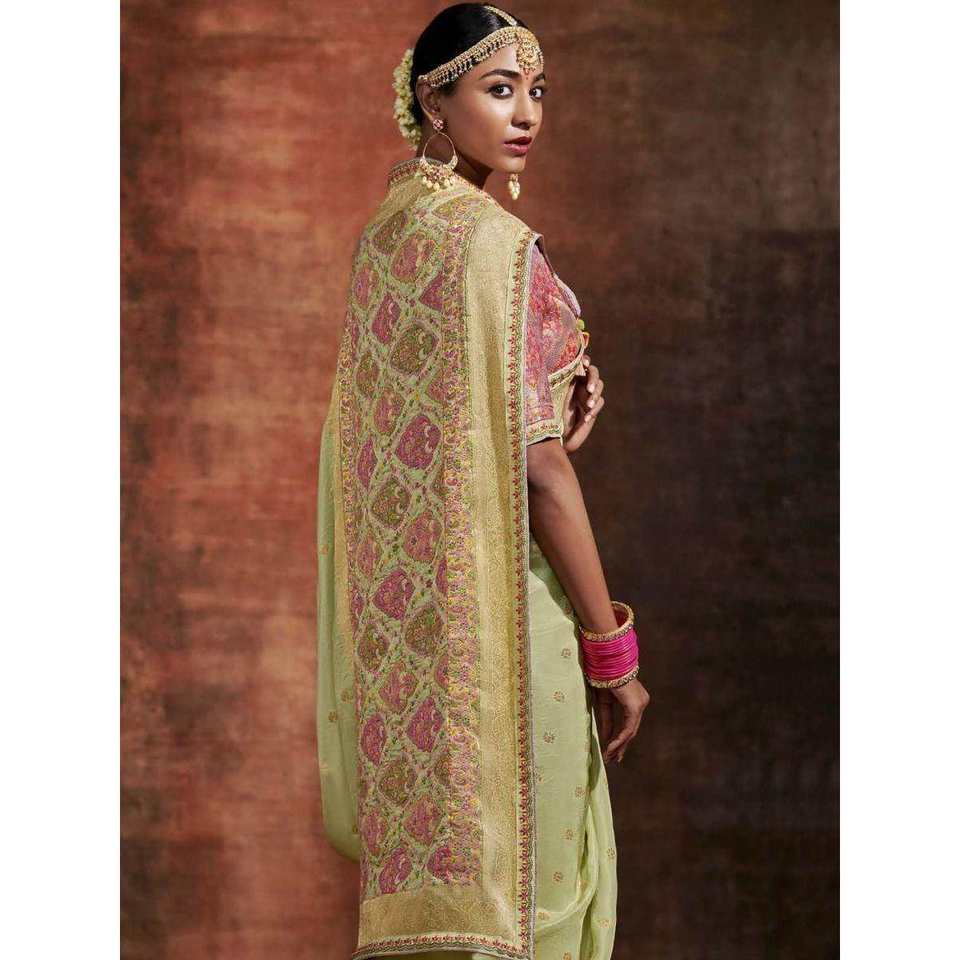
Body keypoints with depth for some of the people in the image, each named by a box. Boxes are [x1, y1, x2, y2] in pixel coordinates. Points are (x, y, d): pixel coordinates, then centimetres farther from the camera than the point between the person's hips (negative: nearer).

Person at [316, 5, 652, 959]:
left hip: (400, 595, 9)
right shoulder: (494, 243, -17)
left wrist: (556, 397, 2)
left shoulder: (387, 226, 9)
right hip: (496, 597, -9)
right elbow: (537, 464, -19)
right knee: (530, 863, 0)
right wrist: (612, 649, -14)